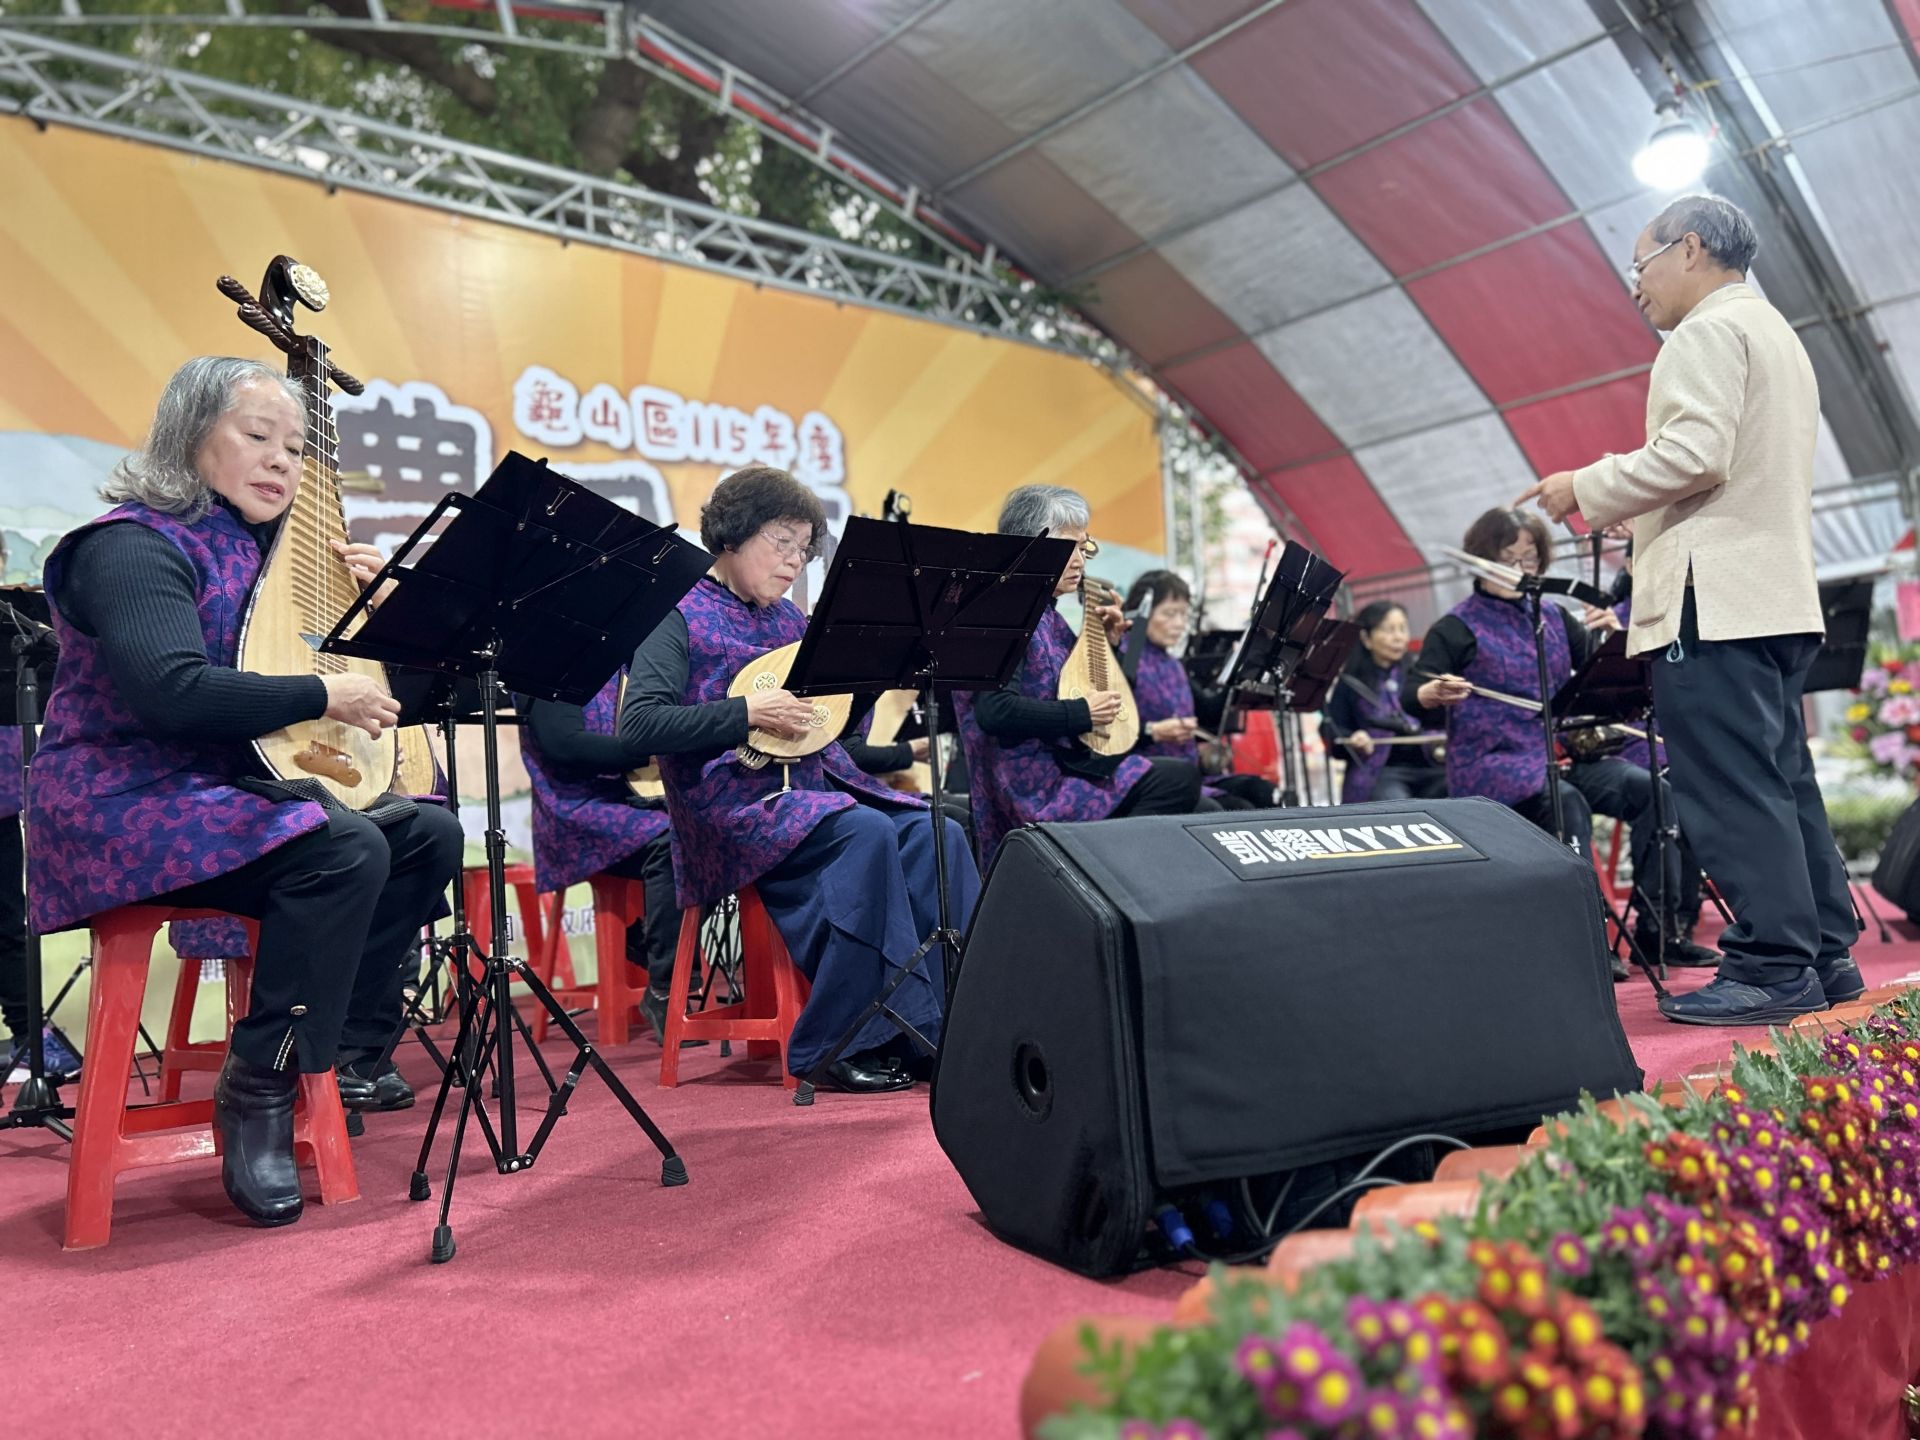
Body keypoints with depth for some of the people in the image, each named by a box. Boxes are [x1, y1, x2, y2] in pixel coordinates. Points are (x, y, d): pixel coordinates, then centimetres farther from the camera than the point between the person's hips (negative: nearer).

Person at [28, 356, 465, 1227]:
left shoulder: (255, 543, 14)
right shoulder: (134, 546, -13)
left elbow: (330, 654, 21)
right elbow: (176, 689, -30)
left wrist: (358, 596, 3)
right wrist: (323, 697, -23)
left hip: (229, 793, 9)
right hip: (126, 811, -9)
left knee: (427, 833, -3)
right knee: (345, 853, -30)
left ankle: (345, 1050, 3)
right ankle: (258, 1097, -17)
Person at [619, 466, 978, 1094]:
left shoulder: (786, 615, 18)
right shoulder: (680, 615, -3)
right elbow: (637, 725, -15)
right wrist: (746, 713, -19)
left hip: (813, 781, 7)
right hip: (733, 802, -7)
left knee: (937, 833, -14)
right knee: (867, 833, -31)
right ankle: (836, 1044, -21)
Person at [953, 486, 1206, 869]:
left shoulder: (1045, 613, 15)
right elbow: (995, 711, -24)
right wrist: (1083, 713, -18)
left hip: (1064, 763, 9)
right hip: (1034, 788, -9)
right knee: (1180, 778, -17)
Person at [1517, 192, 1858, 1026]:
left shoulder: (1710, 329, -5)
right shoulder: (1775, 334, 26)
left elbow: (1695, 452, -19)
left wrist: (1589, 489, -7)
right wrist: (1630, 509, 21)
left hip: (1715, 596, -10)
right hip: (1777, 593, 10)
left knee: (1731, 785, -10)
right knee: (1782, 780, 10)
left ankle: (1771, 967, -9)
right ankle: (1824, 955, 14)